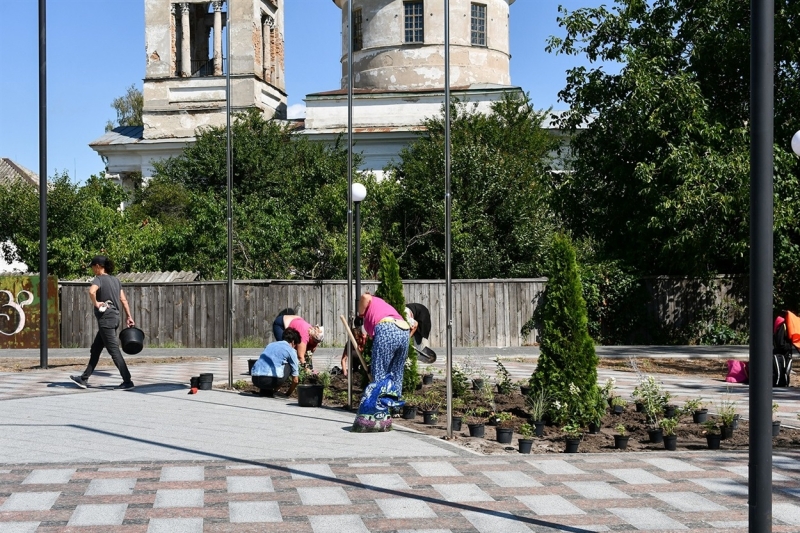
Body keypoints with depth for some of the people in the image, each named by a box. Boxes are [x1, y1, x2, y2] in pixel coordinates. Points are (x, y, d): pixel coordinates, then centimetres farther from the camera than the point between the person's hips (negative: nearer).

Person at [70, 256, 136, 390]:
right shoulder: (115, 280, 13)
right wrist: (129, 316, 15)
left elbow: (91, 291, -34)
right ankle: (84, 379, 23)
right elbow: (124, 300, 13)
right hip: (115, 318, 9)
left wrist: (95, 303, -18)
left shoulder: (99, 279, -11)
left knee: (114, 350, -6)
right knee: (95, 350, 16)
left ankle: (127, 382, -6)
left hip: (105, 319, -9)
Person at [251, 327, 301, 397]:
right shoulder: (291, 350, 11)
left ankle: (265, 390, 16)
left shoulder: (270, 344, 28)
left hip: (255, 380, 6)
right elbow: (295, 380, 13)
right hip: (271, 380, -6)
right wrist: (288, 394, 31)